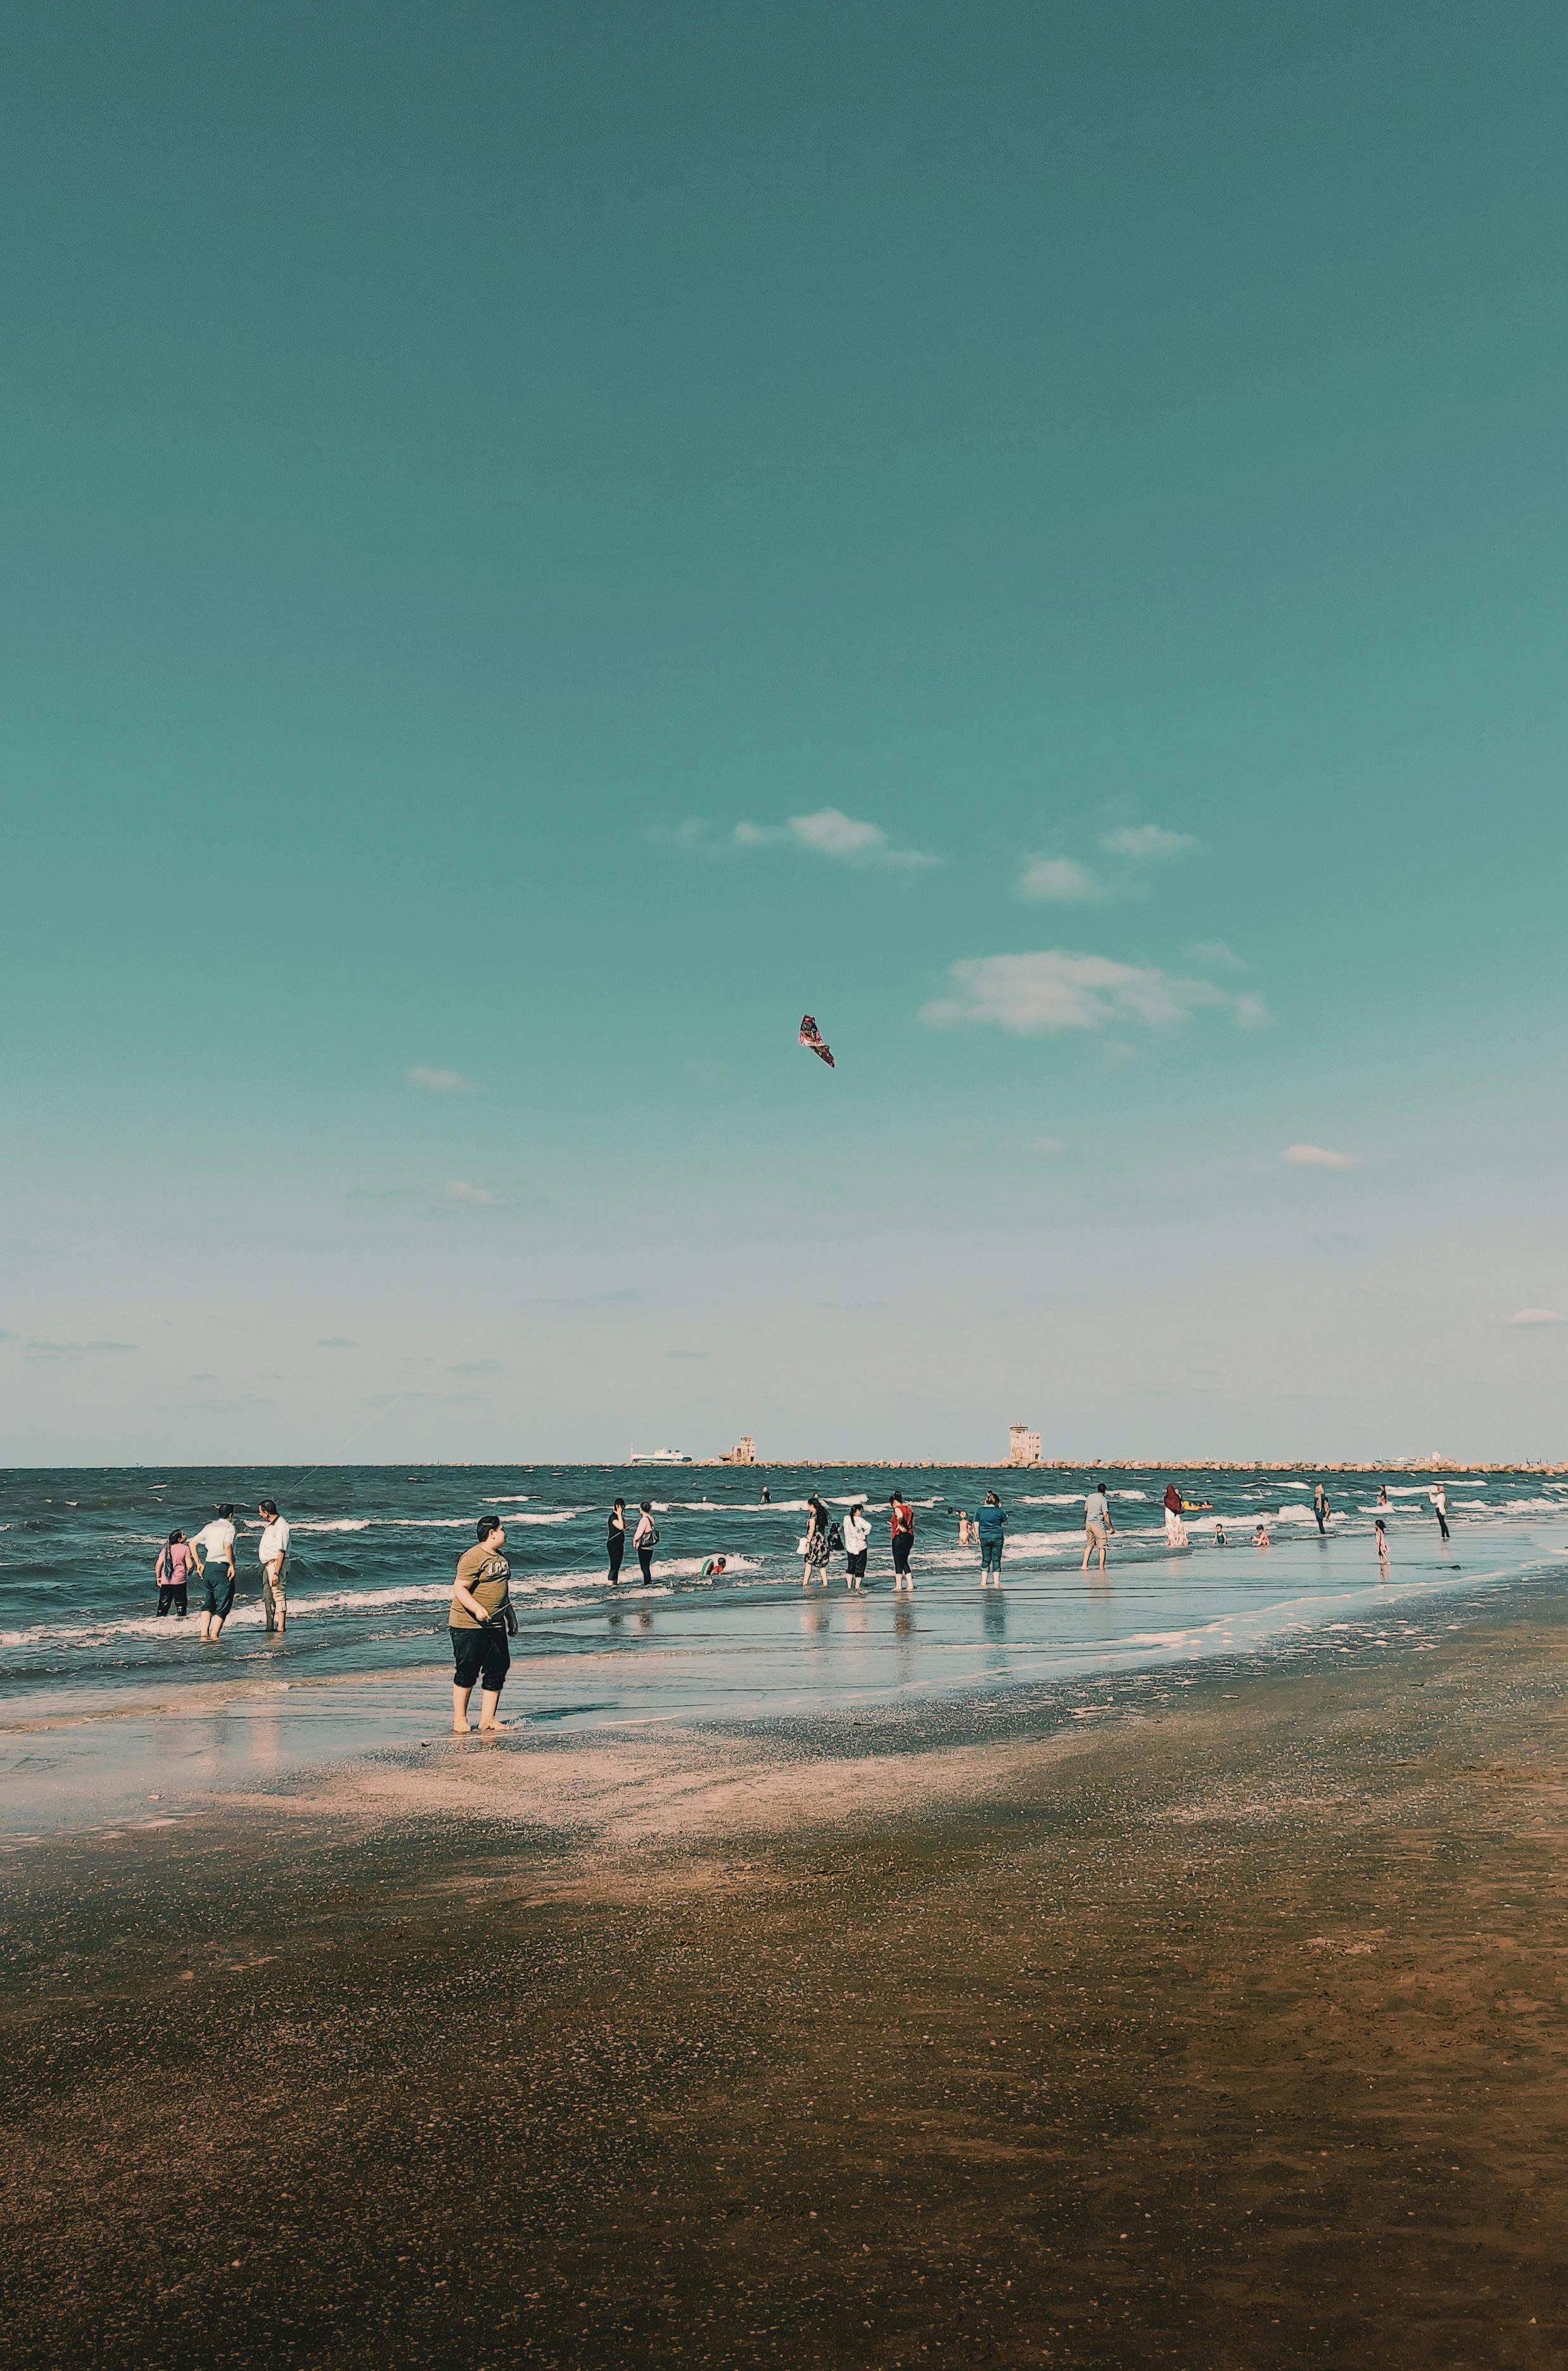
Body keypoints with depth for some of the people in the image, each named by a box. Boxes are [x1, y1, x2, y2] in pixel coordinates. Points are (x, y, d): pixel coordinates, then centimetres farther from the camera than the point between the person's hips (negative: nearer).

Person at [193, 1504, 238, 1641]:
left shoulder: (210, 1527, 14)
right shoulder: (229, 1527, -5)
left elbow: (193, 1543, 10)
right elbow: (227, 1546, -22)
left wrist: (199, 1563, 11)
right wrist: (232, 1565, -15)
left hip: (208, 1567, 7)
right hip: (222, 1567, -7)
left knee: (209, 1602, 16)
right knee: (223, 1604, 0)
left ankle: (204, 1633, 8)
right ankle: (215, 1634, -6)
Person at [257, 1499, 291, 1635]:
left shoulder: (281, 1526, -16)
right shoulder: (269, 1525, 15)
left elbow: (281, 1552, -20)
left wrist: (276, 1572, -23)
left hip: (277, 1564, -11)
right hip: (267, 1565, 11)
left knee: (279, 1595, -11)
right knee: (267, 1597, 15)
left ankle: (281, 1629, -11)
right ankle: (270, 1628, 24)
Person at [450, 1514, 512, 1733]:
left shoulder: (500, 1558, 16)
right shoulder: (472, 1557, -15)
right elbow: (459, 1588, -20)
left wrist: (510, 1614, 28)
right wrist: (477, 1609, -33)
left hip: (495, 1626, 9)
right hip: (468, 1626, -9)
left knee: (498, 1670, 6)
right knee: (466, 1673, -1)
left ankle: (487, 1719, 15)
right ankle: (460, 1719, 12)